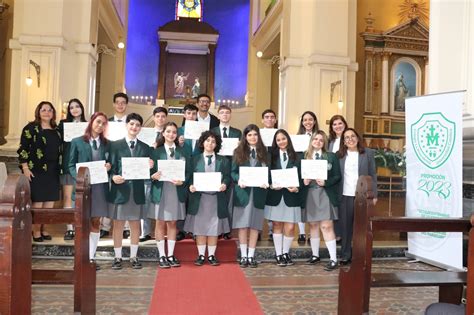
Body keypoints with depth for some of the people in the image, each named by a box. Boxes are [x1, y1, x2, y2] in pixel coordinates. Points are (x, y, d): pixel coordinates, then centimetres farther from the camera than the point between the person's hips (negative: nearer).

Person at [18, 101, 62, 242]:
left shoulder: (56, 130, 13)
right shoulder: (31, 128, -4)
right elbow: (23, 149, -8)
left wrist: (59, 169, 13)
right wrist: (25, 168, -14)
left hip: (53, 172, 6)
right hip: (36, 171, -5)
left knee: (50, 201, 7)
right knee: (37, 201, -2)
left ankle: (43, 229, 20)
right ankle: (36, 230, 11)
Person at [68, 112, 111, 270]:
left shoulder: (107, 144, 11)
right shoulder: (77, 142, 4)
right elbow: (71, 165, 3)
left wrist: (108, 167, -9)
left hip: (100, 187, 3)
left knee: (96, 223, 7)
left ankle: (91, 257, 14)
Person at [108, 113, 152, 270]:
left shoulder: (145, 147, 9)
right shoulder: (115, 145, 1)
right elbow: (111, 167, -3)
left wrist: (149, 167, -14)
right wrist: (114, 177, -22)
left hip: (137, 190, 2)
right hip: (120, 188, -2)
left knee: (135, 224, 9)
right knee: (118, 224, 6)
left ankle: (133, 256, 20)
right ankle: (117, 257, 17)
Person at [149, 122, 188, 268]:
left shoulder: (181, 152, 7)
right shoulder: (156, 152, 3)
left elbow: (186, 172, 3)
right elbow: (151, 171, 0)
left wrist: (182, 181, -15)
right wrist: (153, 176, -22)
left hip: (176, 191, 2)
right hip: (160, 190, -1)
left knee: (172, 223, 9)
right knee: (160, 223, 5)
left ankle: (171, 255, 17)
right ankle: (162, 256, 13)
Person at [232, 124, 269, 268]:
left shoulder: (263, 152, 8)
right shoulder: (239, 152, 5)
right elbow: (233, 172, 3)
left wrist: (266, 182, -12)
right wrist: (239, 180, -16)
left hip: (258, 192, 1)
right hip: (243, 191, -1)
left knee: (255, 225, 4)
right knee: (242, 225, 1)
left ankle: (251, 256, 12)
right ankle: (243, 256, 10)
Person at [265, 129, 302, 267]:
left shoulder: (296, 157, 5)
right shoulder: (272, 156, 5)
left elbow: (300, 176, 4)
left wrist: (297, 188, -13)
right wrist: (271, 185, -15)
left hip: (291, 195, 0)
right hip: (275, 195, 0)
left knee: (290, 227, 1)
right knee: (277, 225, 7)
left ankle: (286, 253, 19)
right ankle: (278, 254, 17)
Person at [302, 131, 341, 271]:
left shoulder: (331, 156, 3)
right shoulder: (305, 156, 7)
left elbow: (337, 176, 0)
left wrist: (326, 182, -15)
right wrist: (303, 181, -10)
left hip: (325, 194, -3)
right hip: (309, 194, 3)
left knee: (326, 226, -8)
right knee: (313, 225, 11)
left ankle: (333, 259, -3)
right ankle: (315, 255, 24)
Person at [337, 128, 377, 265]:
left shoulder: (368, 153, 5)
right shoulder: (339, 155, 7)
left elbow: (372, 175, 4)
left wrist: (374, 194, -1)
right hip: (344, 196, 1)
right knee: (345, 226, 5)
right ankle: (345, 255, 13)